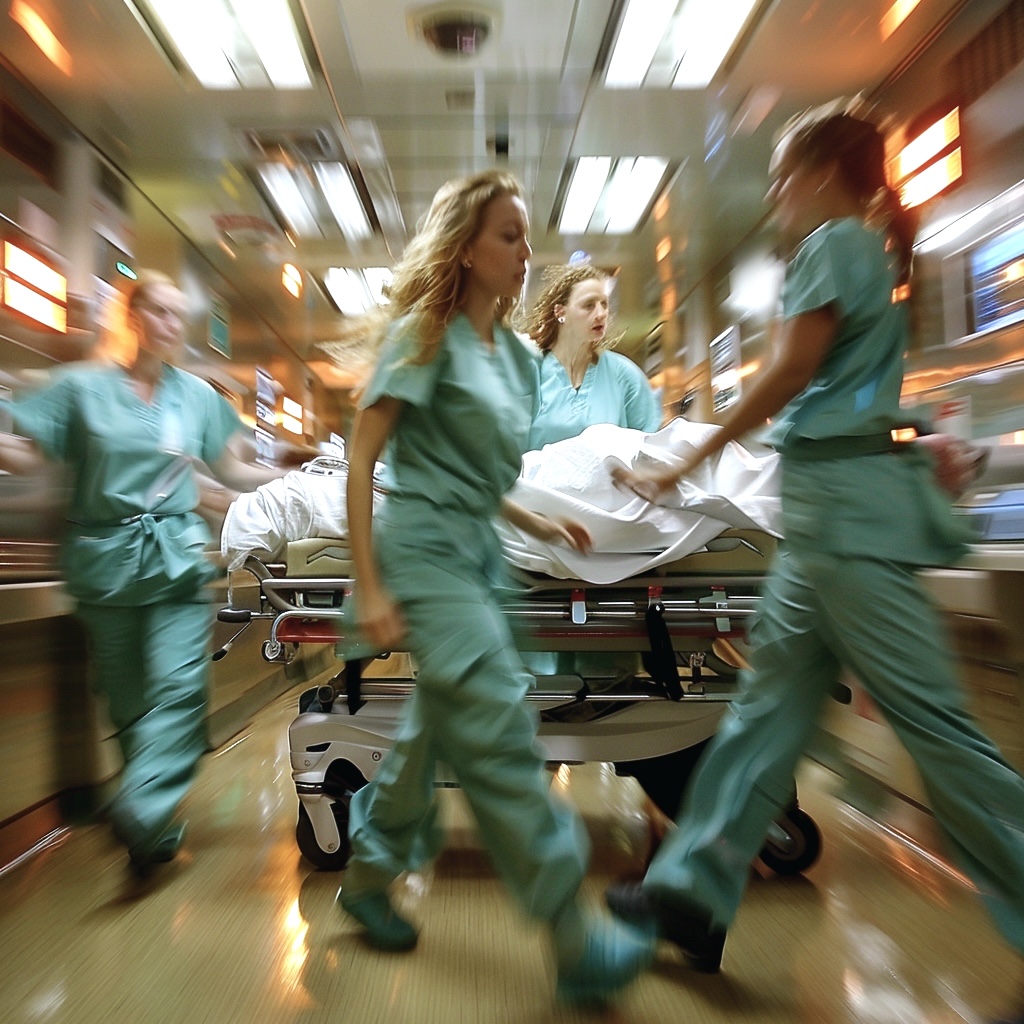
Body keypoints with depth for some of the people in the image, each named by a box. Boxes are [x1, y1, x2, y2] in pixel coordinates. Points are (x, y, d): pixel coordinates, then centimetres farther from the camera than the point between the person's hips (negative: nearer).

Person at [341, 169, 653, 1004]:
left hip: (477, 555, 8)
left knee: (439, 727, 14)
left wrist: (538, 524, 7)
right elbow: (361, 457, -10)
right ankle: (576, 942, 5)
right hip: (425, 551, -8)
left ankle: (369, 877, 36)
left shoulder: (515, 355, 15)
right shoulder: (425, 334, -5)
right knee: (502, 734, -9)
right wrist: (370, 588, -15)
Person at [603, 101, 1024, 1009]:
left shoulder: (835, 241, -1)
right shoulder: (874, 249, 27)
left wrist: (683, 468, -4)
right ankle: (695, 894, 19)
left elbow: (786, 379, -8)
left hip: (845, 497, -10)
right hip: (836, 502, 10)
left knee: (929, 719, -2)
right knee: (771, 703, 8)